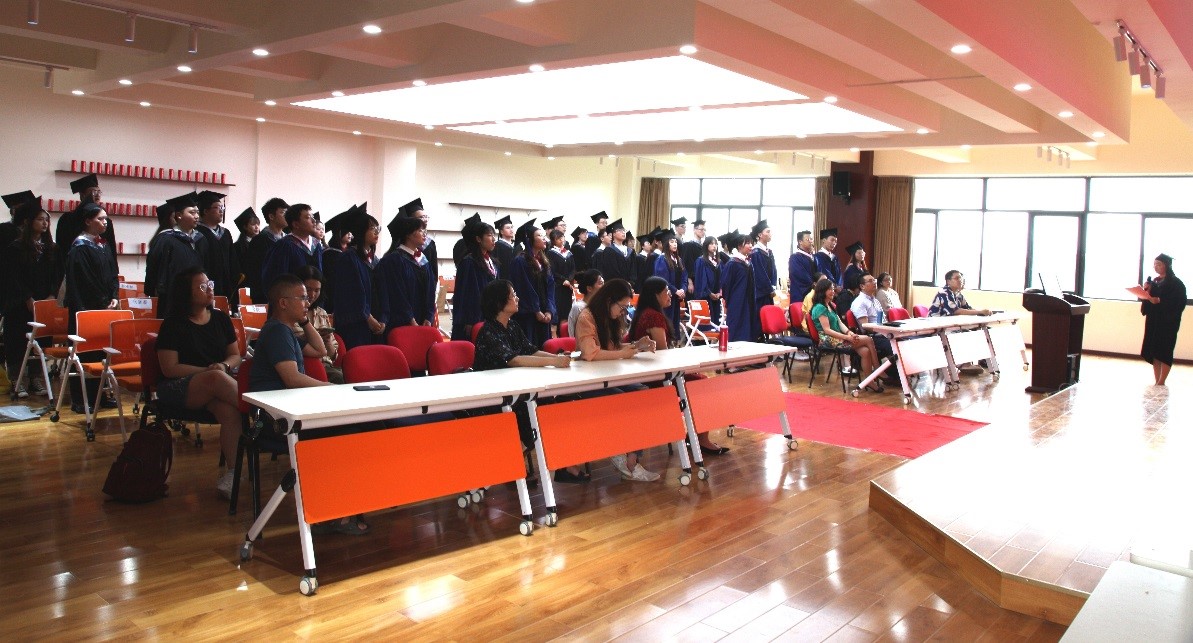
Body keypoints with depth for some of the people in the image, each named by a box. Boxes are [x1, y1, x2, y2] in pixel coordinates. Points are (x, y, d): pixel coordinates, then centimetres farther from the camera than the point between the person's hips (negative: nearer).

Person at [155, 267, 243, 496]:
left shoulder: (221, 319, 13)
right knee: (216, 379, -39)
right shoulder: (173, 324, -1)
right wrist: (209, 371, -17)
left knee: (230, 412, -33)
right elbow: (169, 368, -8)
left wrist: (224, 365, -9)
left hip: (214, 388, 4)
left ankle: (232, 471, -33)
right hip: (177, 388, -3)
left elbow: (235, 355, 15)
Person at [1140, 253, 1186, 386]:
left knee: (1164, 352, -6)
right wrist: (1146, 291, -2)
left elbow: (1179, 302, -15)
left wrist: (1160, 301, -24)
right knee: (1154, 351, 4)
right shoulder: (1154, 281, 13)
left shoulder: (1175, 283, -6)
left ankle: (1161, 383, -5)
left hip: (1167, 322, -6)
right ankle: (1158, 382, 8)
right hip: (1153, 321, 7)